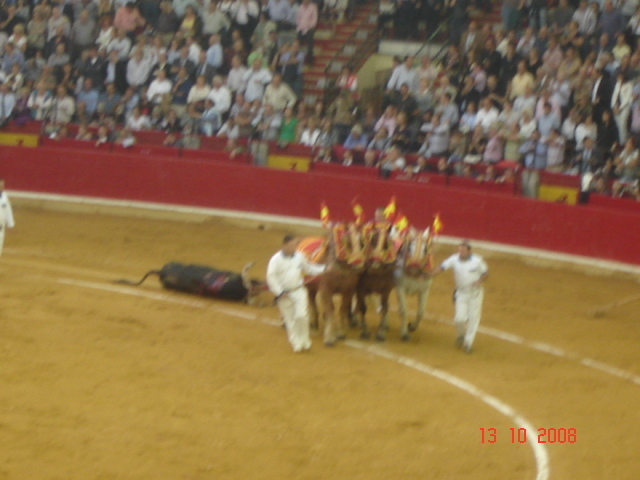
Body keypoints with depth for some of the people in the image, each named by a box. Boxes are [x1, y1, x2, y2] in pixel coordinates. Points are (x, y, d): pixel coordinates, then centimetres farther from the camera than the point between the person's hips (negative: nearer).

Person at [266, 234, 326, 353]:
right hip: (284, 294, -2)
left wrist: (323, 269, 11)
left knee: (301, 316, -12)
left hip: (299, 291, 2)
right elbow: (271, 277, -12)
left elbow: (308, 268, 19)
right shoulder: (276, 259, -10)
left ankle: (304, 341, 6)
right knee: (290, 320, 3)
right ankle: (297, 344, 13)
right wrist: (280, 292, -16)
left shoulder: (299, 256, 4)